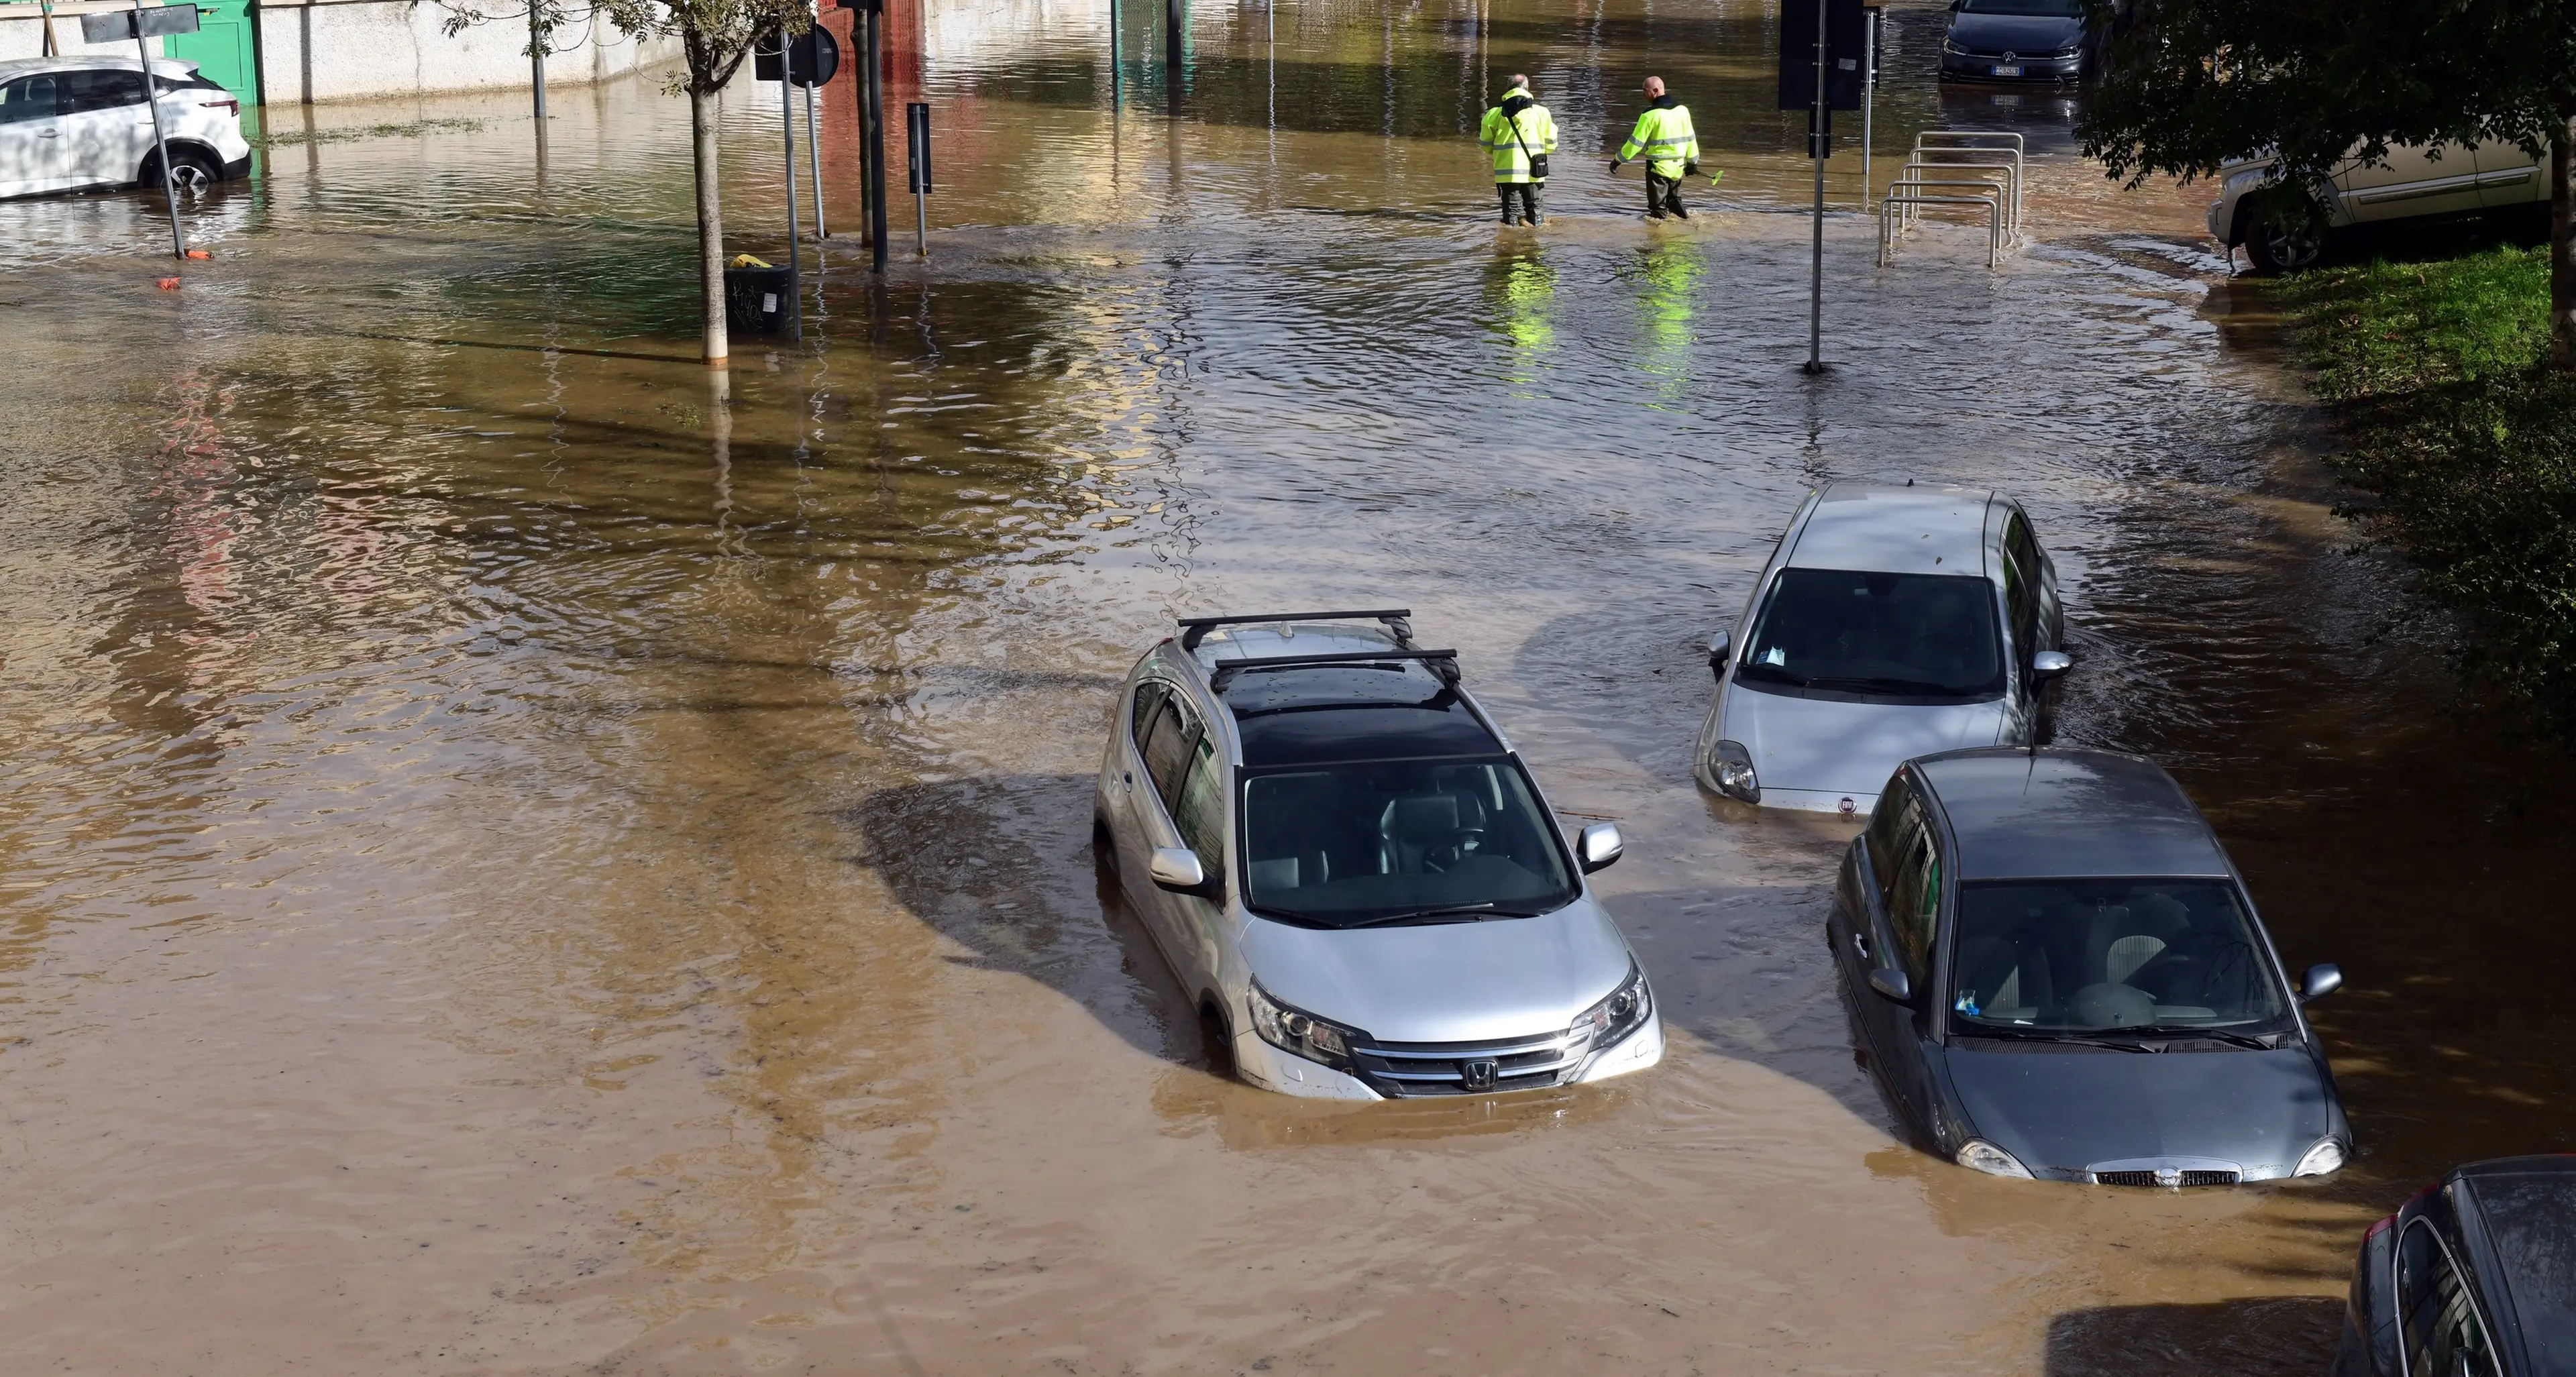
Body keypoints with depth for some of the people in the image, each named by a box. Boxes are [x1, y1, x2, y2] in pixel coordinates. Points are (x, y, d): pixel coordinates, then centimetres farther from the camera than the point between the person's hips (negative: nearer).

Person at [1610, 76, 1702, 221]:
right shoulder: (1682, 110, 3)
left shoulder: (1650, 114, -16)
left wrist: (1618, 160, -6)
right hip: (1678, 166, 6)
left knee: (1658, 207, 3)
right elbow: (1690, 138, 10)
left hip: (1658, 166, -6)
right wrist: (1693, 161, 21)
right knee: (1674, 200, 22)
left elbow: (1636, 142, -14)